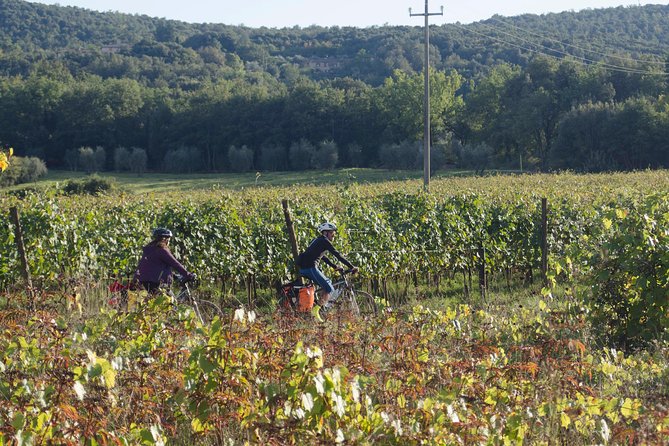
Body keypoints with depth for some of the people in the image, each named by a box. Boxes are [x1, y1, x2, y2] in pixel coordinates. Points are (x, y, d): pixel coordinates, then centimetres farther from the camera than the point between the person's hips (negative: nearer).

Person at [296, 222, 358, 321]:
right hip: (310, 267, -10)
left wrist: (335, 266, 32)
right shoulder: (324, 241, -4)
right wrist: (352, 267, -7)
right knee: (330, 289, -5)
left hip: (303, 267, 10)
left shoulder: (317, 241, 25)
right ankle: (316, 310, -13)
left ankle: (322, 305, 16)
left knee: (327, 282, 22)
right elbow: (338, 255, -8)